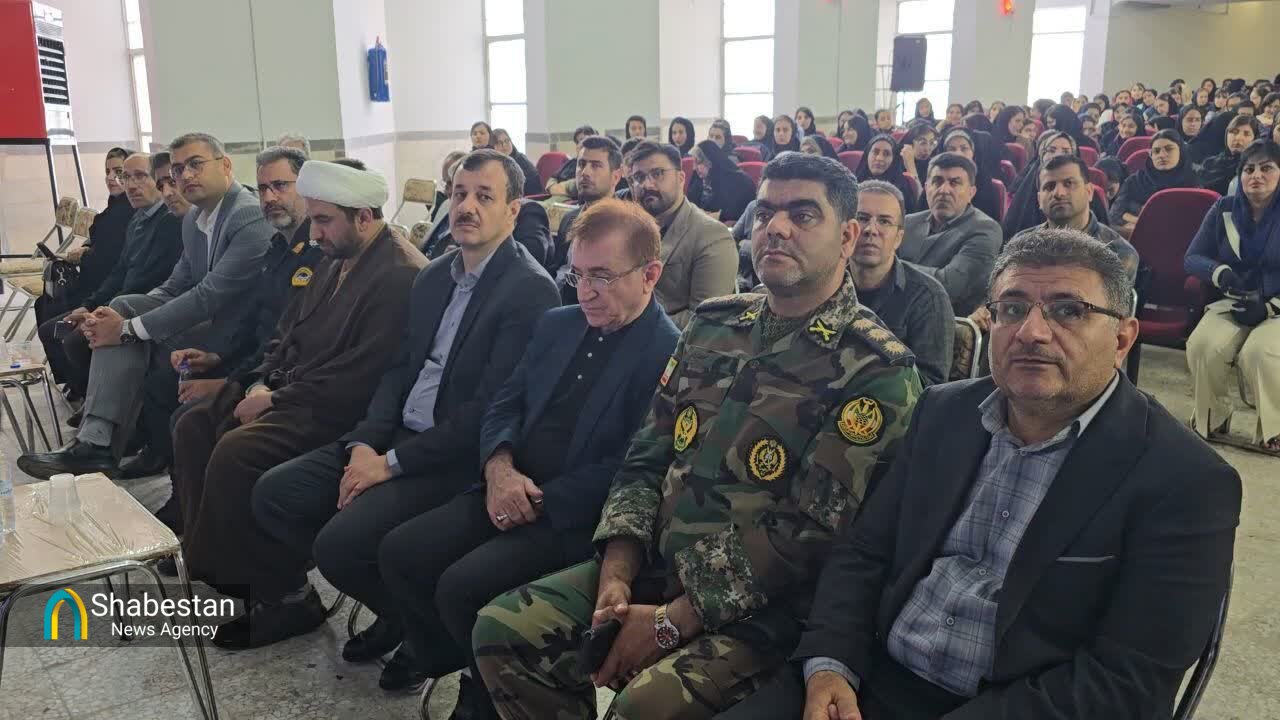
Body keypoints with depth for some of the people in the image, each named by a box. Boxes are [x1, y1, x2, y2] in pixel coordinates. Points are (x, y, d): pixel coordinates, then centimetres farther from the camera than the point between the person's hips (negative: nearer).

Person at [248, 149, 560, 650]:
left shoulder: (531, 290, -15)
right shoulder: (434, 276, 12)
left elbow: (489, 409, -20)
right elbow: (399, 368, 12)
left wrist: (393, 461, -16)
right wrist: (365, 443, -4)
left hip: (458, 458, -8)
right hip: (394, 436, 8)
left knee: (340, 543, -20)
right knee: (273, 493, 0)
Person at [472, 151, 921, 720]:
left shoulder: (875, 371, -11)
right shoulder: (712, 326, 9)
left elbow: (810, 536, -17)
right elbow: (645, 461, 9)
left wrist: (671, 622, -17)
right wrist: (616, 573, -6)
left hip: (760, 608, -5)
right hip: (655, 568, 6)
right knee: (502, 629, -5)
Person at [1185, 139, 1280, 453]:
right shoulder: (1224, 209, 5)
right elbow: (1192, 257, 4)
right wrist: (1220, 273, -17)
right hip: (1233, 303, 3)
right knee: (1203, 345, -29)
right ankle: (1211, 420, -6)